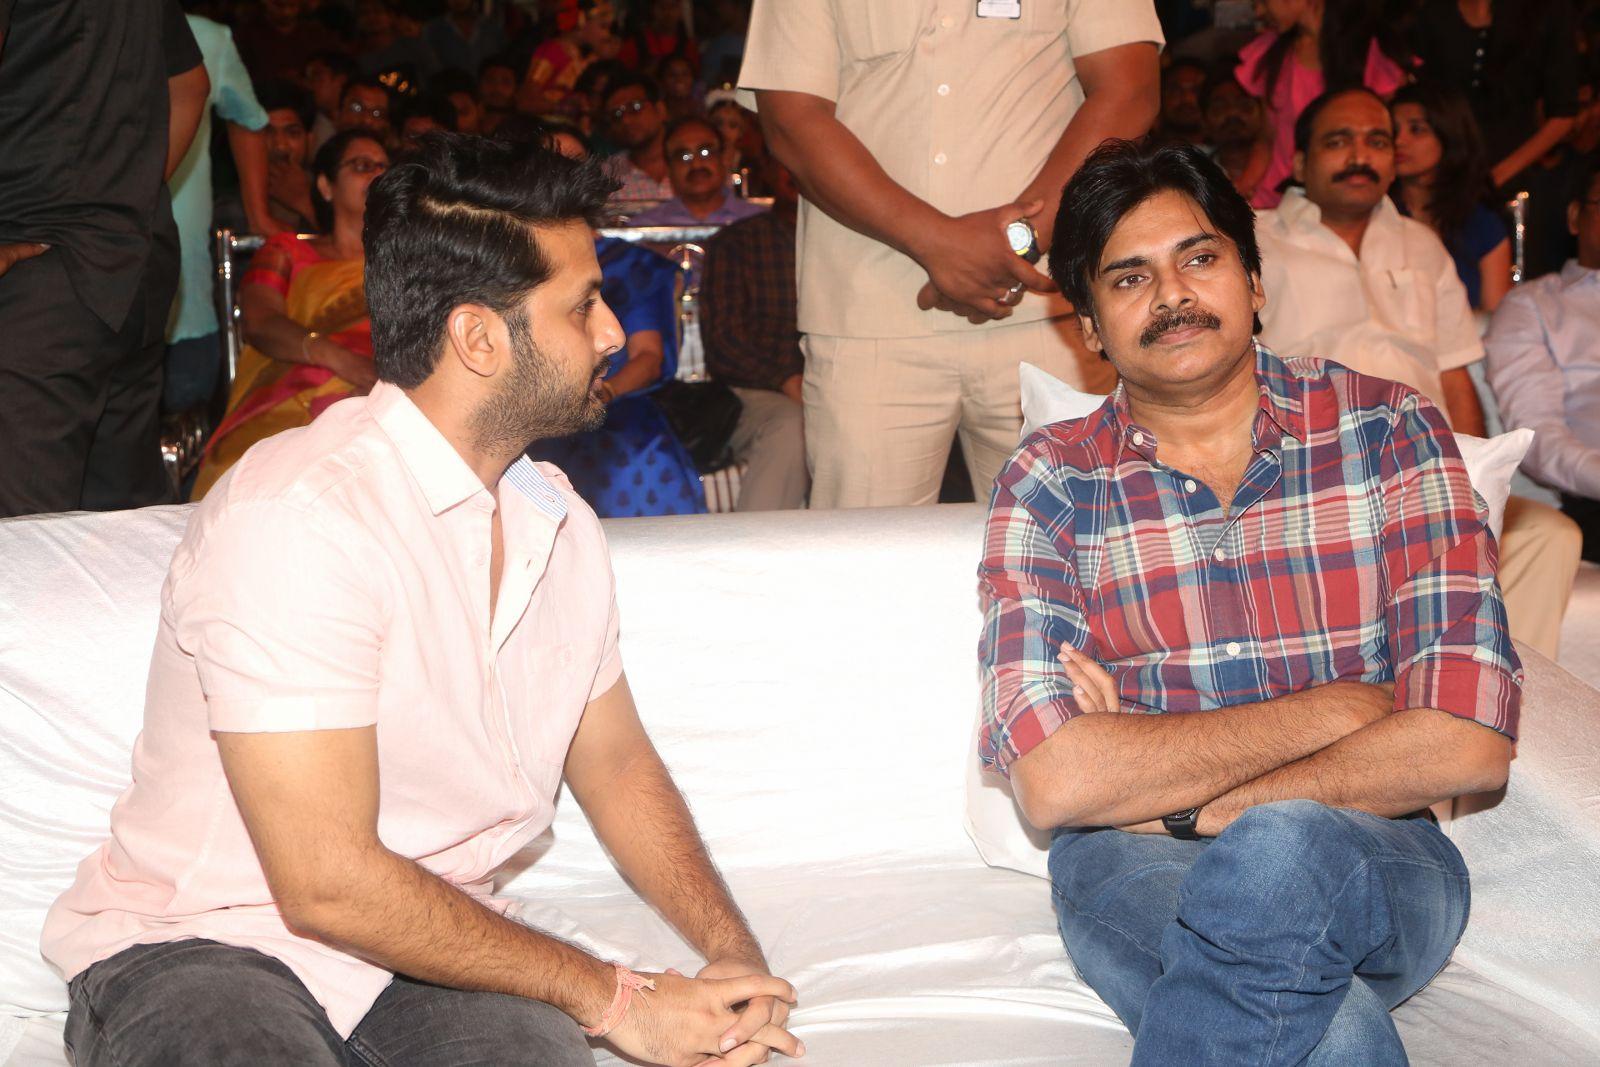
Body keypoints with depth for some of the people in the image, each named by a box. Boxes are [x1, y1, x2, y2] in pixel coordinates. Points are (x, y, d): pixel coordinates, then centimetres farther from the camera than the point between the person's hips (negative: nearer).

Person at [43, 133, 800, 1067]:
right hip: (200, 950, -4)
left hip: (432, 945, 4)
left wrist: (737, 957, 0)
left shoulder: (558, 519, 7)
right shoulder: (297, 521, -21)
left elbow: (616, 764, 17)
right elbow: (330, 887, -23)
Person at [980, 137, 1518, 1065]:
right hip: (1136, 863, -1)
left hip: (1375, 859, 2)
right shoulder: (1049, 483, 4)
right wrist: (1335, 709, -9)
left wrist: (1177, 800, -9)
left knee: (1279, 854, -35)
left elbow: (1469, 745, -7)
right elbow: (1054, 782, -10)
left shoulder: (1392, 431, 4)